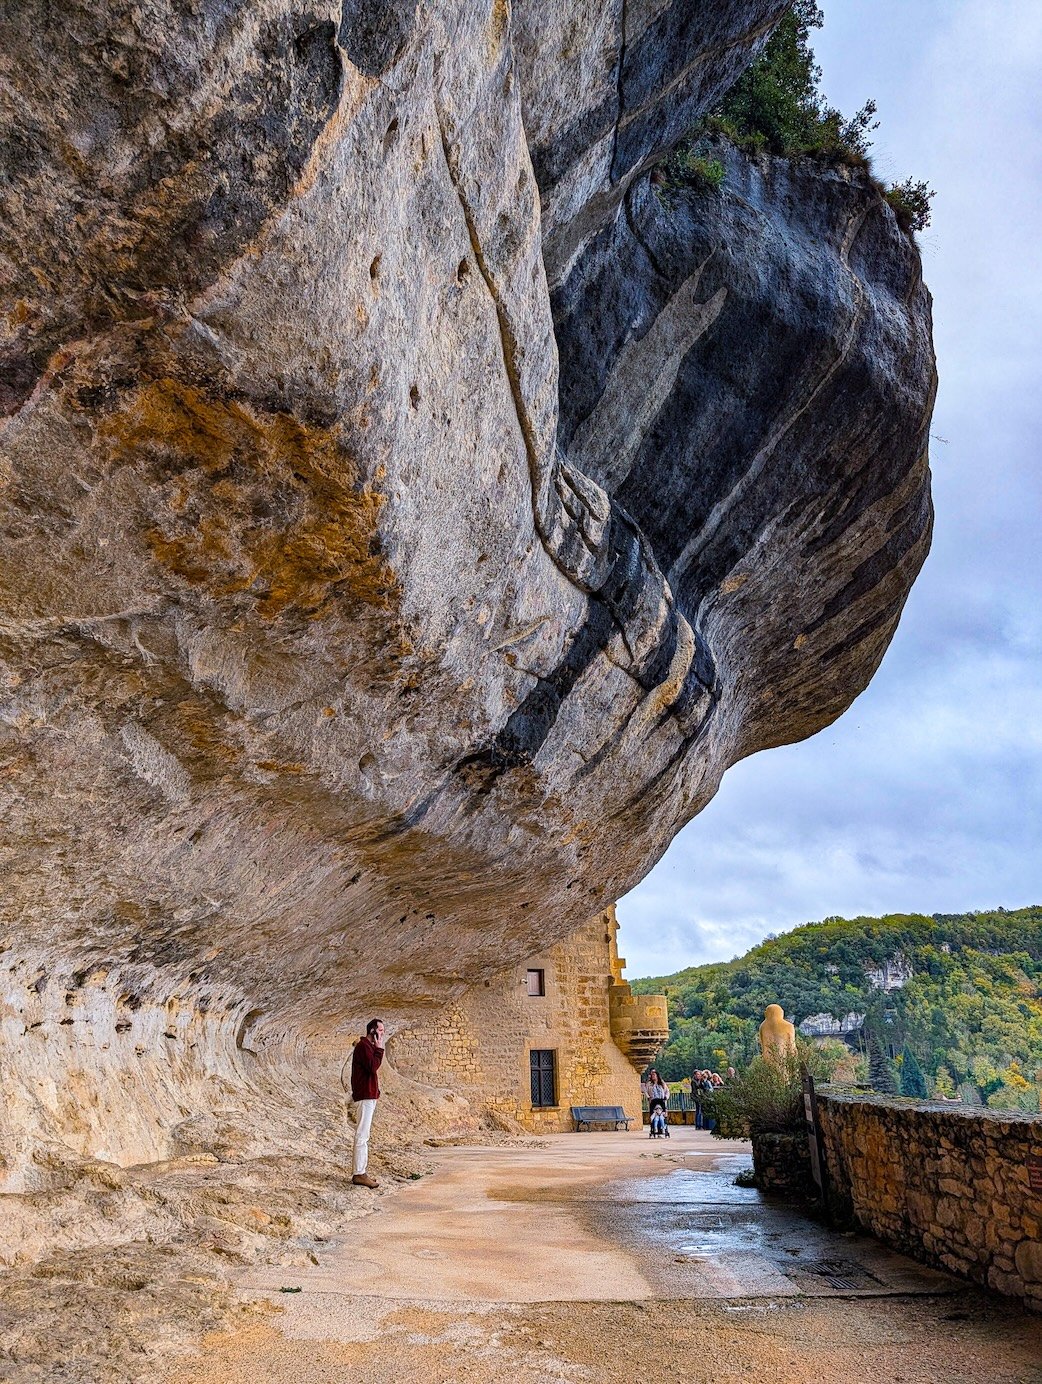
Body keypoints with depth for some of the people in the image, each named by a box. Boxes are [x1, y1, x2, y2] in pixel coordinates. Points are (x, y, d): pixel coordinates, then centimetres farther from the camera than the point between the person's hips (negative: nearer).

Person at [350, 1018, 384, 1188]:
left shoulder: (368, 1046, 18)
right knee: (362, 1136, -8)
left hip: (368, 1096, 10)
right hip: (365, 1096, -10)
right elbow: (373, 1067, -23)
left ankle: (361, 1172, 16)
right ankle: (359, 1174, -5)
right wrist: (379, 1049, -15)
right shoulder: (363, 1046, -13)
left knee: (362, 1136, 12)